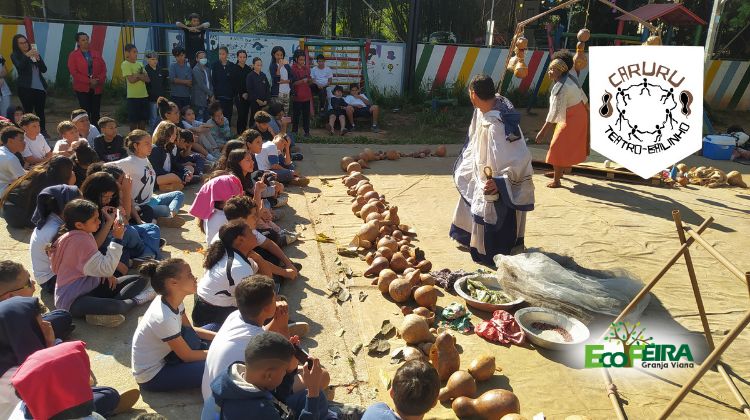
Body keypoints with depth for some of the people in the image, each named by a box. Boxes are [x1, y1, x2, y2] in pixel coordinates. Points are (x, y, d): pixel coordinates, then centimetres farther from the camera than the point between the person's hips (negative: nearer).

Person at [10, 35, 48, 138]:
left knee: (40, 111, 4)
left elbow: (44, 70, 7)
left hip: (40, 87, 3)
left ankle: (43, 131, 9)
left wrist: (38, 59, -10)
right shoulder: (15, 56, 3)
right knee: (28, 111, -4)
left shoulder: (35, 53, 13)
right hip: (26, 88, -3)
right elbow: (20, 67, -15)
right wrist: (27, 55, -26)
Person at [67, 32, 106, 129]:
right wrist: (89, 81, -14)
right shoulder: (73, 55, 4)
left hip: (97, 88, 3)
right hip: (82, 88, -3)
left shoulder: (96, 54, 14)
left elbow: (103, 69, 9)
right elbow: (74, 72, -5)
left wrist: (99, 80, -9)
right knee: (85, 112, -7)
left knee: (96, 113, 3)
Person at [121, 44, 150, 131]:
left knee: (143, 119, 10)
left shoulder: (139, 64, 14)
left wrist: (137, 75, -12)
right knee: (134, 120, -1)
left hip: (144, 95, 6)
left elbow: (148, 79, 4)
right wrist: (142, 76, -3)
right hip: (133, 96, -6)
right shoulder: (125, 64, -5)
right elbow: (131, 79, -16)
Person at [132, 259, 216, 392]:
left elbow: (191, 330, 7)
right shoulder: (164, 318, -32)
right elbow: (187, 356, -21)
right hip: (151, 377, -9)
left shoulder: (173, 302, -8)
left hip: (162, 357, 9)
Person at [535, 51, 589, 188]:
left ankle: (556, 180, 5)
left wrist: (543, 131, -32)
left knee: (558, 147, -2)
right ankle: (558, 172, 39)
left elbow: (554, 112, -32)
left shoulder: (560, 87, -28)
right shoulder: (571, 77, 1)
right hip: (580, 114, 10)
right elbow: (582, 96, 12)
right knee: (566, 146, 22)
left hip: (571, 120, -10)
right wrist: (587, 110, 26)